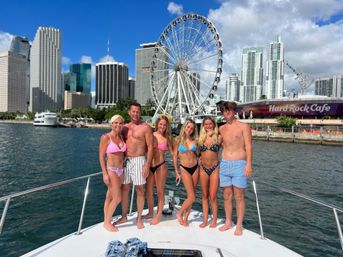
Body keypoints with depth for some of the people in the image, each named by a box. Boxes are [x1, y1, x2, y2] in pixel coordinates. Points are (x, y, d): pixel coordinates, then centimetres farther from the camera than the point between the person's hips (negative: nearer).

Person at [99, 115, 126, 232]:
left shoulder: (122, 137, 8)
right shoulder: (106, 137, -10)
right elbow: (101, 156, -10)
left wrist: (123, 169, 13)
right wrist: (104, 174, -15)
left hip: (120, 170, 6)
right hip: (110, 169, -6)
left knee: (110, 197, 13)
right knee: (117, 198, -6)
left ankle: (107, 221, 24)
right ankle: (107, 222, 13)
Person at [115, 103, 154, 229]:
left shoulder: (145, 127, -3)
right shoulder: (125, 127, 11)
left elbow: (150, 147, -7)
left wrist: (147, 165, -14)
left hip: (138, 160, -5)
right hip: (126, 160, 5)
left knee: (139, 190, 2)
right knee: (125, 189, 11)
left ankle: (139, 219, 16)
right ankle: (124, 216, 26)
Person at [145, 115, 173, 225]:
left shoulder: (167, 138, 1)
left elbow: (173, 152, 6)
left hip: (161, 166, -2)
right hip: (150, 166, 2)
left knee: (160, 192, 7)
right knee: (149, 191, 13)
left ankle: (158, 216, 22)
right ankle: (150, 212, 34)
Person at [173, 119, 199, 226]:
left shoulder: (194, 140, 3)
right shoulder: (178, 140, -4)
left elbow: (197, 154, 11)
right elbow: (175, 156, 0)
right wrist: (176, 172, 0)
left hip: (195, 168, 4)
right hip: (184, 169, -3)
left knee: (190, 196, 8)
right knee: (192, 197, -7)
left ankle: (186, 217, 24)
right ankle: (179, 214, 16)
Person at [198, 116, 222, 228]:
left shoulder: (218, 137, -2)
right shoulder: (201, 138, 4)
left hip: (215, 168, -2)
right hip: (203, 169, 3)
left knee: (213, 196, -1)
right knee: (204, 196, 10)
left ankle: (214, 220, 17)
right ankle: (205, 220, 21)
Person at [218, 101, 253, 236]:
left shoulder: (243, 126, -1)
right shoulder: (221, 129, 11)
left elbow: (248, 146, -7)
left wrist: (249, 164, -15)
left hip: (239, 164, -4)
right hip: (224, 164, 4)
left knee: (239, 196, 2)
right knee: (227, 196, 10)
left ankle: (239, 225, 15)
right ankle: (228, 222, 24)